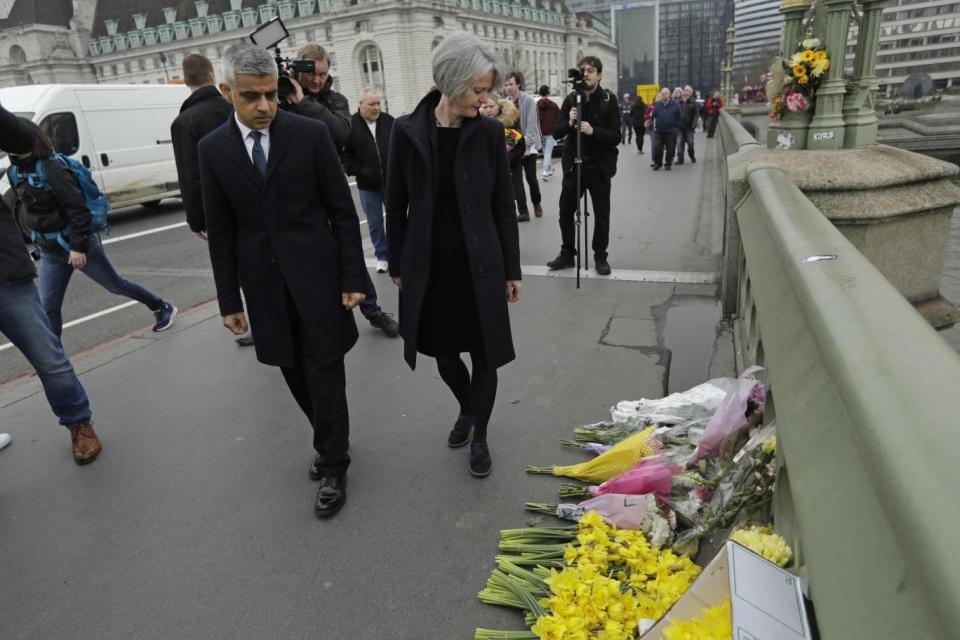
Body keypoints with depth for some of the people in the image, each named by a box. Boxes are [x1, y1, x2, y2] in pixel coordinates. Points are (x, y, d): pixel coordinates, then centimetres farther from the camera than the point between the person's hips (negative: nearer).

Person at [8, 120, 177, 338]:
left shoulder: (52, 169, -19)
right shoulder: (17, 174, 7)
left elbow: (77, 208, -21)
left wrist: (78, 247, -22)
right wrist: (38, 242, 18)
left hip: (77, 245, -7)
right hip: (49, 252, 7)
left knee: (115, 285, 10)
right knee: (48, 307, 2)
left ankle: (163, 308, 31)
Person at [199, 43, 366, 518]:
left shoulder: (310, 134, -5)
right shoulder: (213, 148, 3)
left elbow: (342, 210, -3)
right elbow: (220, 232, 5)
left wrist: (354, 277, -7)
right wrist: (229, 300, 5)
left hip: (316, 274, -3)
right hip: (263, 283, 3)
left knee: (324, 372, 1)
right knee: (295, 373, 12)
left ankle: (333, 466, 19)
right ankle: (331, 442, 35)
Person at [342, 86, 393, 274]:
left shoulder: (389, 121, -1)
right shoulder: (350, 125, -7)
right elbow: (343, 153, -2)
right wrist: (356, 170, -12)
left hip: (392, 182, 1)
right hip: (367, 186, -1)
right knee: (375, 223, 10)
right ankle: (382, 256, 24)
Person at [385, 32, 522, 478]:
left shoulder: (489, 132, -5)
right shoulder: (407, 130, -6)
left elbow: (503, 206, 0)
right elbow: (396, 205, 1)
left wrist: (513, 269, 1)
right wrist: (397, 266, 4)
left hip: (479, 263, 0)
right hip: (428, 265, 1)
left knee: (484, 354, 7)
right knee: (443, 352, 15)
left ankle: (480, 435, 30)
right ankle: (467, 409, 46)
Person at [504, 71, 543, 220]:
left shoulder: (528, 100, -10)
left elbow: (531, 124, -15)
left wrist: (526, 145, -21)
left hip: (528, 146, -4)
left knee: (531, 178, 0)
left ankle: (537, 204, 26)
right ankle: (523, 212, 5)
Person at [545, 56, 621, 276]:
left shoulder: (609, 100, -5)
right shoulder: (571, 99, 3)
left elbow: (615, 137, -11)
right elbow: (556, 132, -1)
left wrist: (593, 131, -26)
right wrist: (569, 123, -20)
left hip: (599, 167, -2)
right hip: (573, 165, 3)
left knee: (601, 216, 6)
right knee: (565, 212, 6)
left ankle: (600, 257, 19)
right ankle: (567, 254, 21)